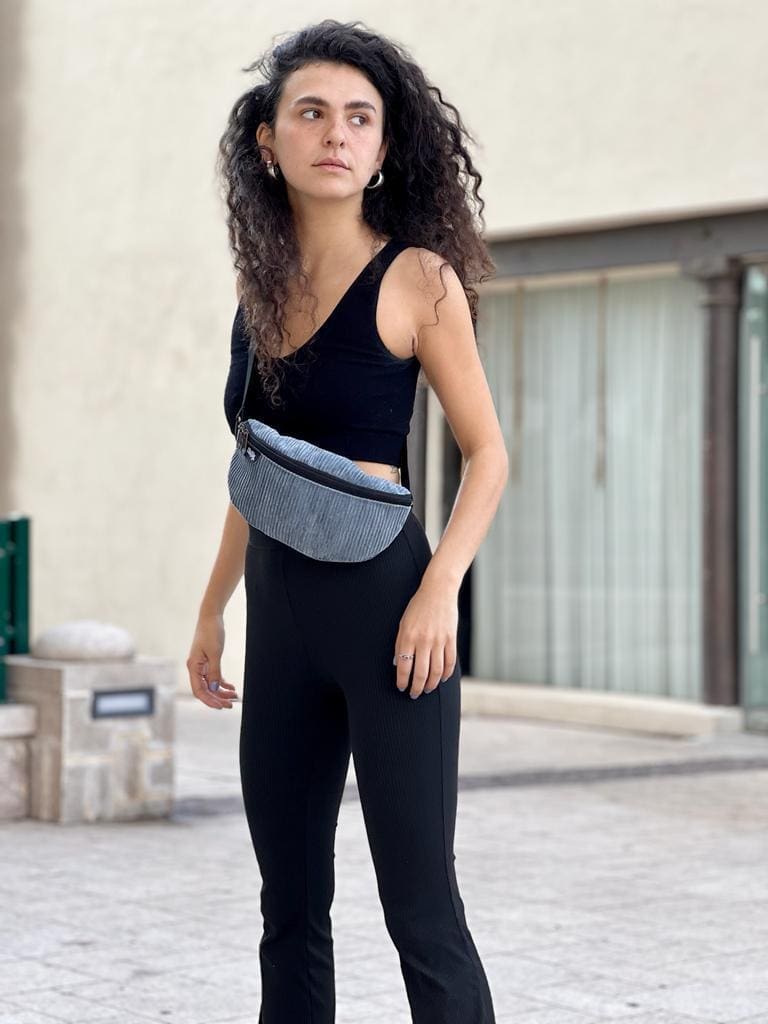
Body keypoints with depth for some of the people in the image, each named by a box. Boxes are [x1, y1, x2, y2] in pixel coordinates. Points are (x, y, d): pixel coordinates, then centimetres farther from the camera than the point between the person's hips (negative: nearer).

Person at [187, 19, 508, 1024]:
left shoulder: (417, 278, -5)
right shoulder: (261, 286, 12)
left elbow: (486, 454, -4)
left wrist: (441, 590, -17)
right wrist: (211, 611, 20)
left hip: (383, 604, -6)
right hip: (281, 615, 6)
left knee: (420, 908, -4)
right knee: (291, 908, 12)